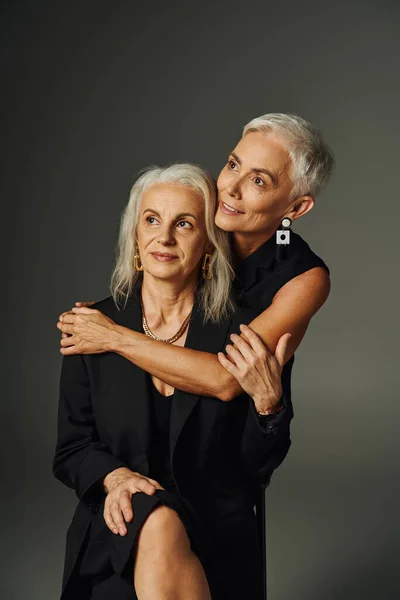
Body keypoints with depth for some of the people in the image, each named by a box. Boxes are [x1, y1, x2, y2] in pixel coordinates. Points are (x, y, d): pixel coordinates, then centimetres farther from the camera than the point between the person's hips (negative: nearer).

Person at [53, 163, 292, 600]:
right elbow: (70, 451, 6)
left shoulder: (241, 332, -2)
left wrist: (268, 401, -17)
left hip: (216, 539, 0)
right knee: (159, 522, -33)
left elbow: (256, 466, 2)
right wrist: (114, 477, -15)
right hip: (118, 534, 1)